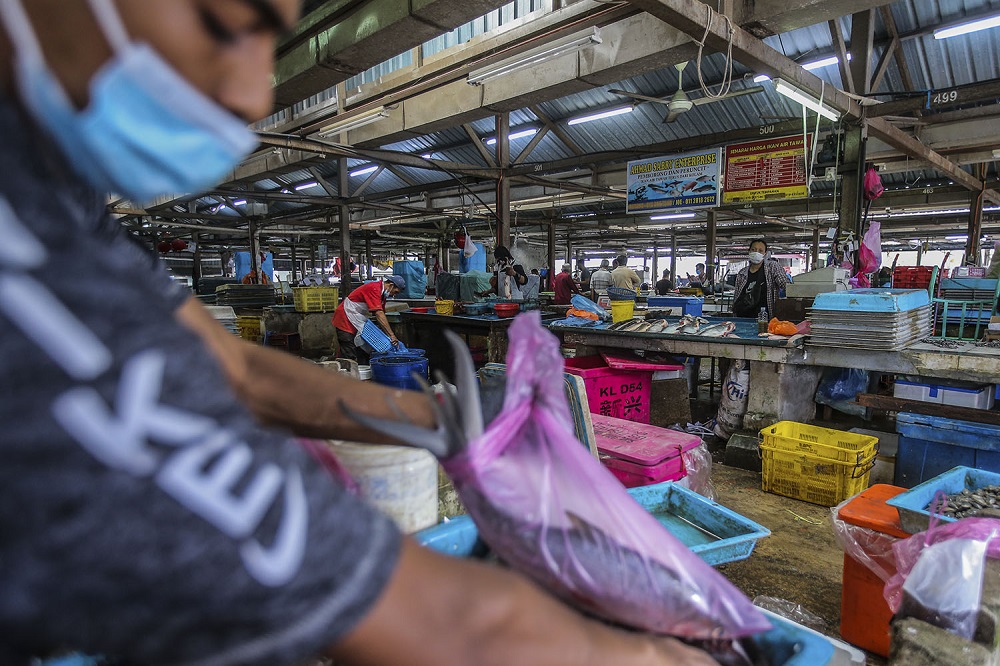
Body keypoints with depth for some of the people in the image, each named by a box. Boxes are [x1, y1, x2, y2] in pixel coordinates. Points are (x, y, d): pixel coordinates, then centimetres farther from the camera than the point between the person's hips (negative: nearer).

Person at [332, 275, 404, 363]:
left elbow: (380, 316, 8)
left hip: (358, 323, 10)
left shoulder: (382, 293, 8)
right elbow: (379, 314, -31)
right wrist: (392, 335, -32)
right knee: (349, 356, -11)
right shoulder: (374, 288, -23)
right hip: (346, 320, -10)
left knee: (363, 354, 9)